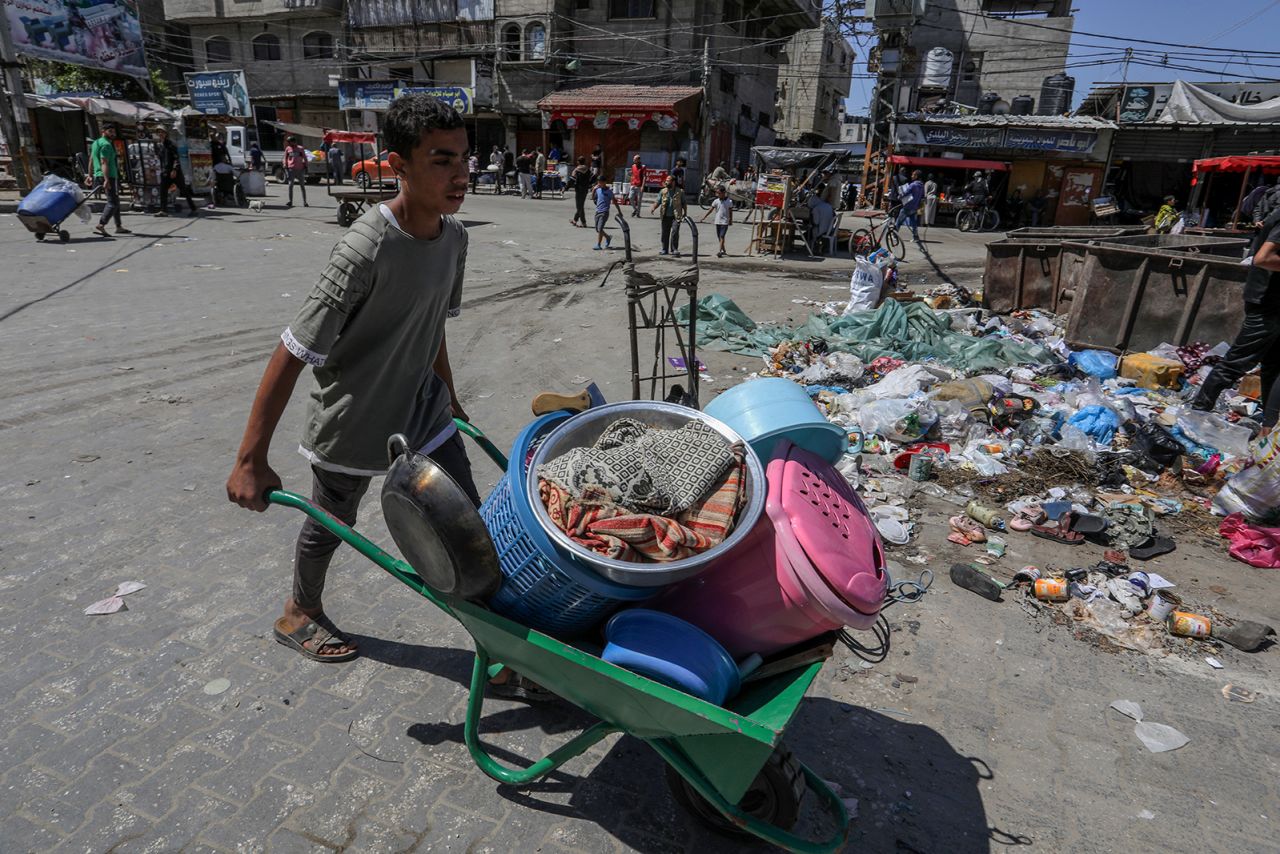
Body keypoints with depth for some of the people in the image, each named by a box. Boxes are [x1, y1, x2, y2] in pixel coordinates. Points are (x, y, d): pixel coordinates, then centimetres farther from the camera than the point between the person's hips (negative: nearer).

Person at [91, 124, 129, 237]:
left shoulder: (96, 143, 19)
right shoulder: (106, 145, -12)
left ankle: (119, 227, 21)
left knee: (115, 201, 17)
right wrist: (106, 180, -29)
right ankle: (101, 225, -21)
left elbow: (91, 160, 21)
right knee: (112, 203, -13)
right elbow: (104, 163, -22)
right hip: (108, 177, -11)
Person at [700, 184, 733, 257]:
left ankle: (720, 252, -20)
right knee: (719, 237, 10)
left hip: (725, 222, -4)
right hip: (717, 221, 4)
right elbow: (710, 210, 1)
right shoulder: (716, 201, 1)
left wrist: (731, 221, 9)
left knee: (722, 236, -15)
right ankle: (723, 251, 25)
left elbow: (730, 212, 5)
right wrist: (703, 218, -4)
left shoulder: (729, 202, -4)